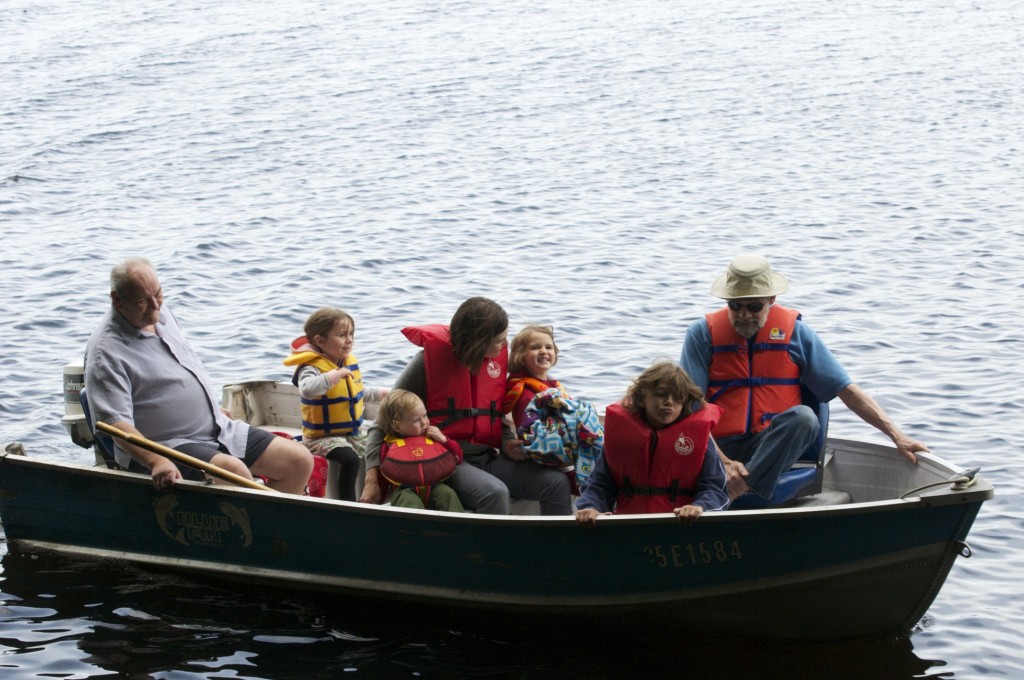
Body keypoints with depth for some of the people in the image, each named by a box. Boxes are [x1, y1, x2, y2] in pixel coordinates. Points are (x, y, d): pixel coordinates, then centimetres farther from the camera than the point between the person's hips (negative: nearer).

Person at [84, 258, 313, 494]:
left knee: (299, 461, -1)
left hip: (220, 429, 9)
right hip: (165, 446, -9)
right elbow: (115, 422, -26)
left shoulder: (160, 311, 9)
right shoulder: (106, 351, -16)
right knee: (235, 473, -34)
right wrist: (156, 461, -39)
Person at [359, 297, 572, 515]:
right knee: (494, 492, -35)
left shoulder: (497, 356, 5)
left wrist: (508, 442, -3)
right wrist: (372, 479, -16)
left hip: (487, 458, 6)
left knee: (557, 483, -12)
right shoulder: (430, 358, -10)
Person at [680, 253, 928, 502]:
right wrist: (724, 462, -18)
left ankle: (737, 492, -34)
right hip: (719, 447, -2)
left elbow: (847, 390, 7)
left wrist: (897, 437, -1)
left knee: (803, 417, -33)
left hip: (774, 446, 2)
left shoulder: (794, 331, 8)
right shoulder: (703, 333, 4)